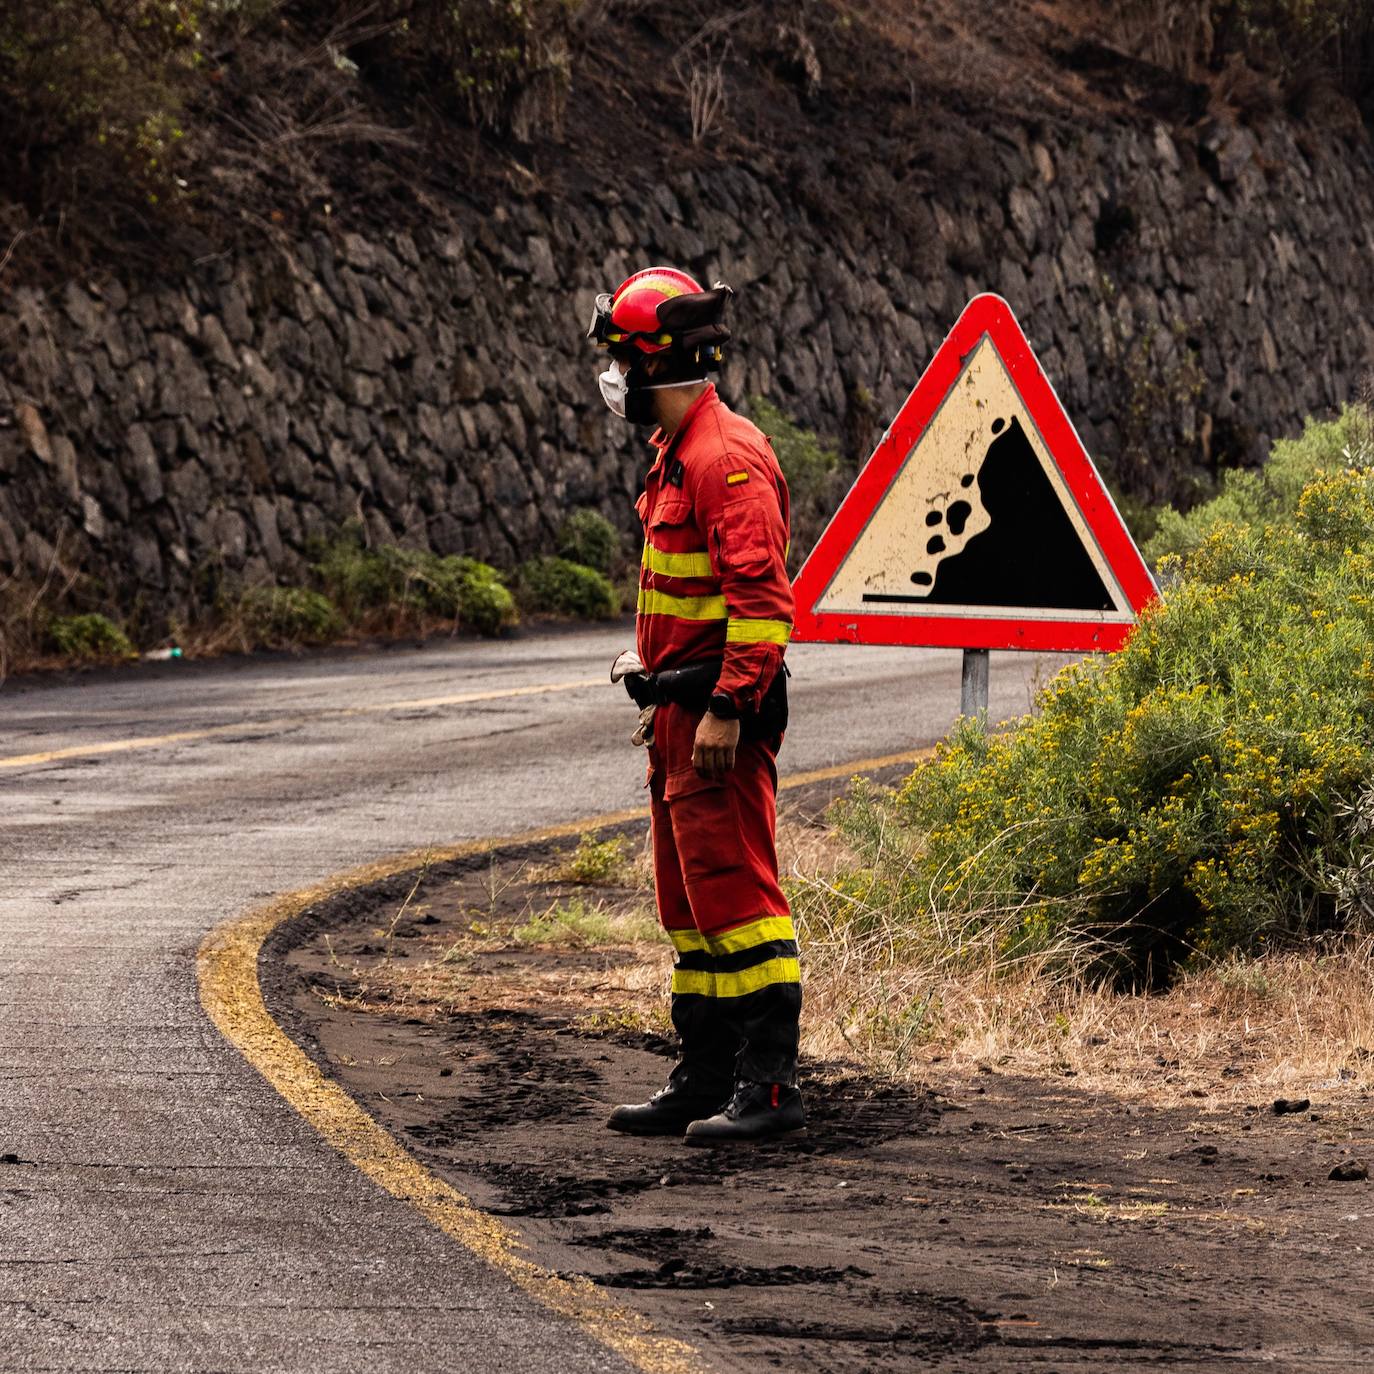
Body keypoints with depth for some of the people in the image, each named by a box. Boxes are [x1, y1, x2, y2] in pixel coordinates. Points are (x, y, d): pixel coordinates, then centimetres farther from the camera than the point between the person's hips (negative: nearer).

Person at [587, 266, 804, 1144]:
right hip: (683, 712, 11)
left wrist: (726, 707, -26)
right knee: (690, 902, 14)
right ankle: (705, 1081, 20)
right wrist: (654, 664, 24)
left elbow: (762, 596, -23)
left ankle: (771, 1086, -10)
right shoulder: (677, 456, 17)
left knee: (735, 892, -11)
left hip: (721, 716, -11)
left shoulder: (727, 458, -17)